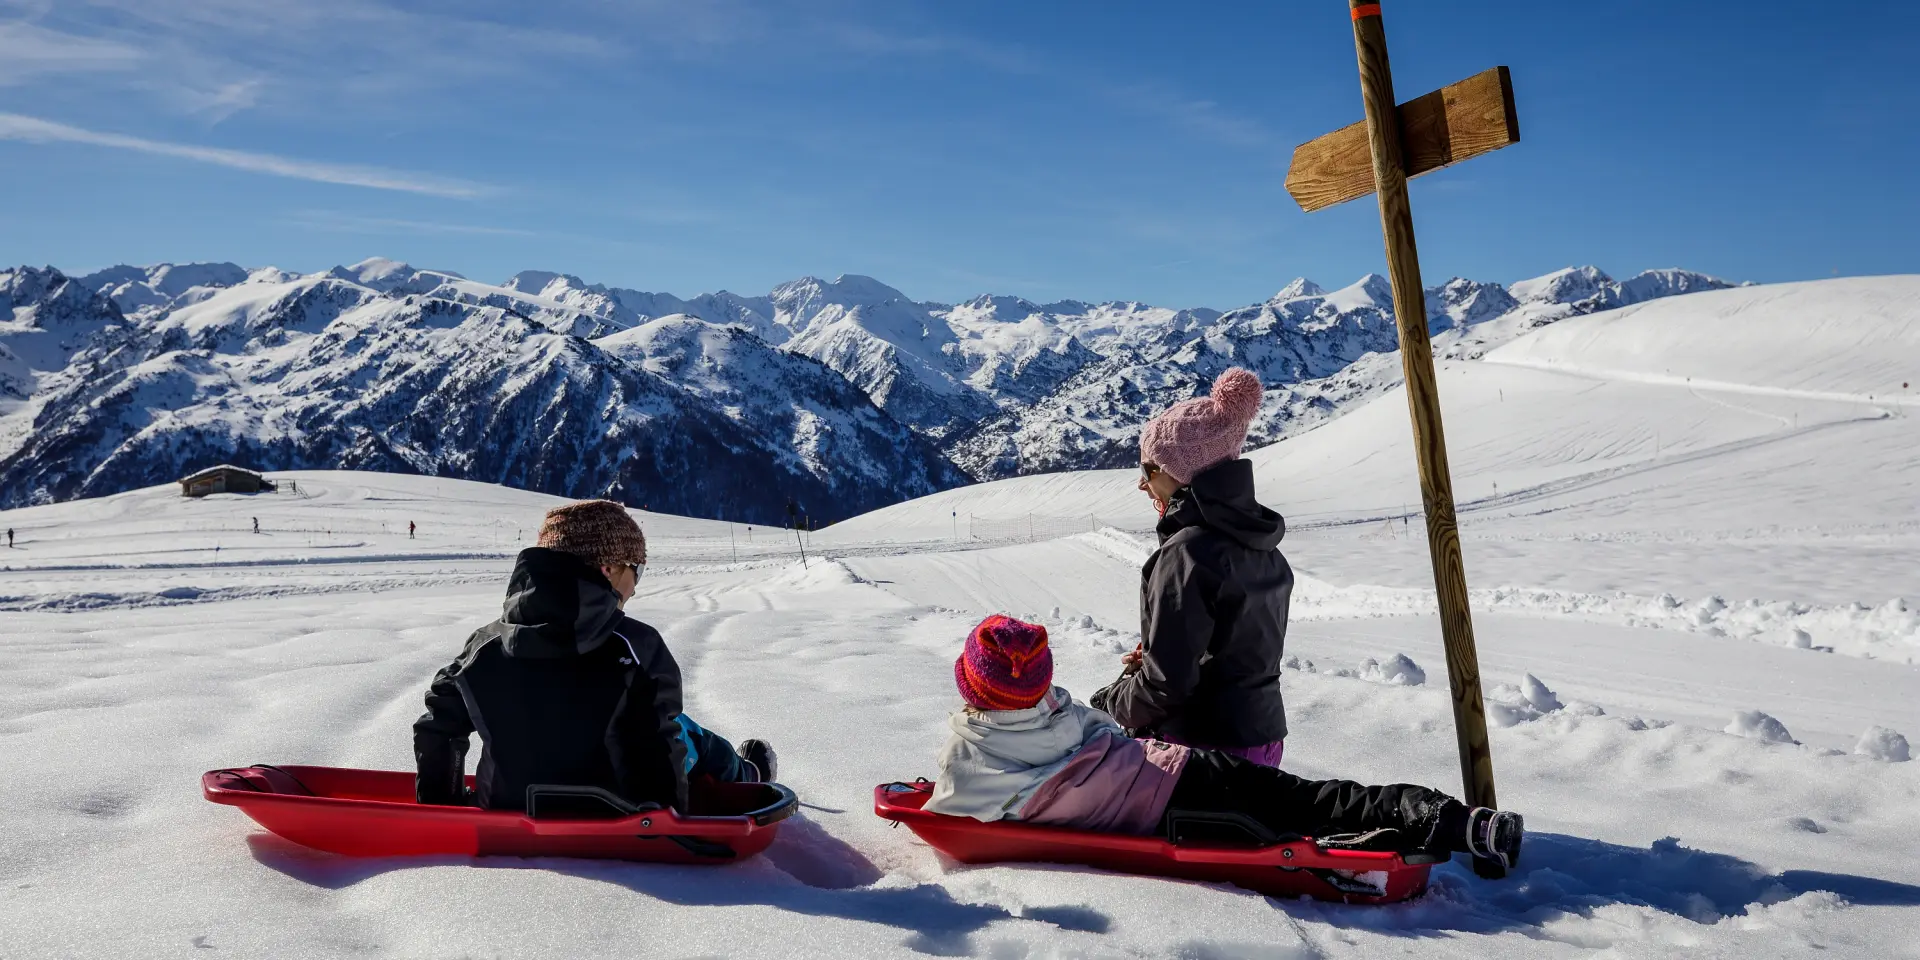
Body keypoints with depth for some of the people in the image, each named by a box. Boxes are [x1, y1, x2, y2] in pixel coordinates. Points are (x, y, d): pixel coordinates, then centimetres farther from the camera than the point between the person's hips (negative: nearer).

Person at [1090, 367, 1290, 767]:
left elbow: (1166, 684, -21)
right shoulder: (1262, 547, 6)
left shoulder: (1187, 553, -22)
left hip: (1205, 749, -9)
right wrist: (1152, 661, 10)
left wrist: (1107, 703, -3)